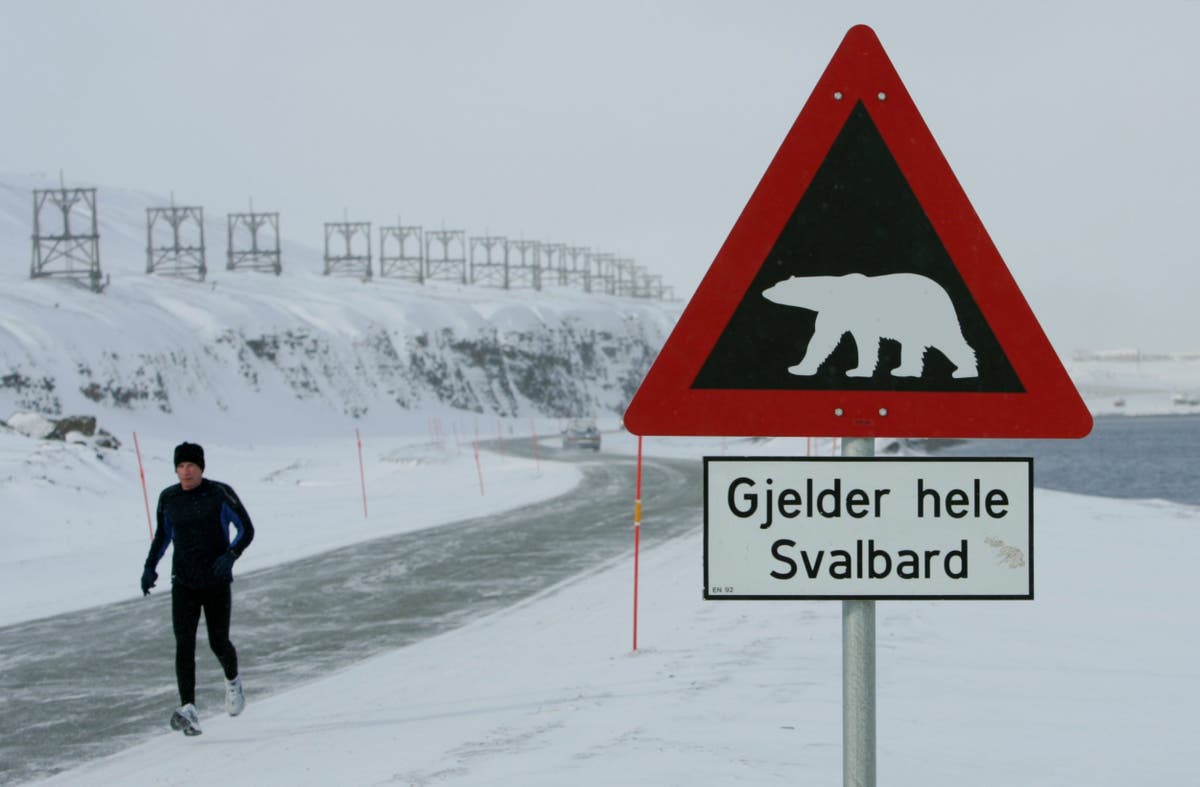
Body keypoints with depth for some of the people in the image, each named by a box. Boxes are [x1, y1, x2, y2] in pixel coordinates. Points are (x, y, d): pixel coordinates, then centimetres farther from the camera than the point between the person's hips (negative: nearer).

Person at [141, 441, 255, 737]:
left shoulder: (220, 494, -8)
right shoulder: (168, 498, 3)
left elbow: (246, 529, -4)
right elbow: (162, 534, 19)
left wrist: (230, 555, -22)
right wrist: (150, 566, 6)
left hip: (216, 583, -2)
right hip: (183, 584, 2)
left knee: (219, 642, 3)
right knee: (184, 644, -12)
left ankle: (232, 680, 38)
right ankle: (188, 711, -20)